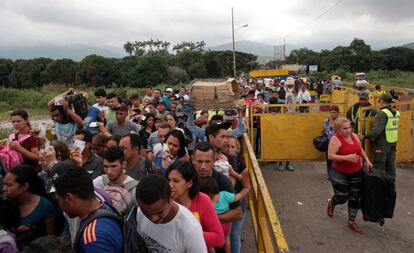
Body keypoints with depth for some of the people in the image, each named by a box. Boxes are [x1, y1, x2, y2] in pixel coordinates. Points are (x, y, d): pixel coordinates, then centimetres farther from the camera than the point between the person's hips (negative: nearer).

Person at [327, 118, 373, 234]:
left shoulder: (354, 136, 3)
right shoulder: (335, 139, -17)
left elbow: (360, 150, 19)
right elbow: (330, 156, -25)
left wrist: (366, 160, 7)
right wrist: (346, 157, -33)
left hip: (357, 173, 6)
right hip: (340, 174, -6)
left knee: (355, 198, 9)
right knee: (342, 198, 2)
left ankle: (351, 222, 24)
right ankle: (331, 203, 37)